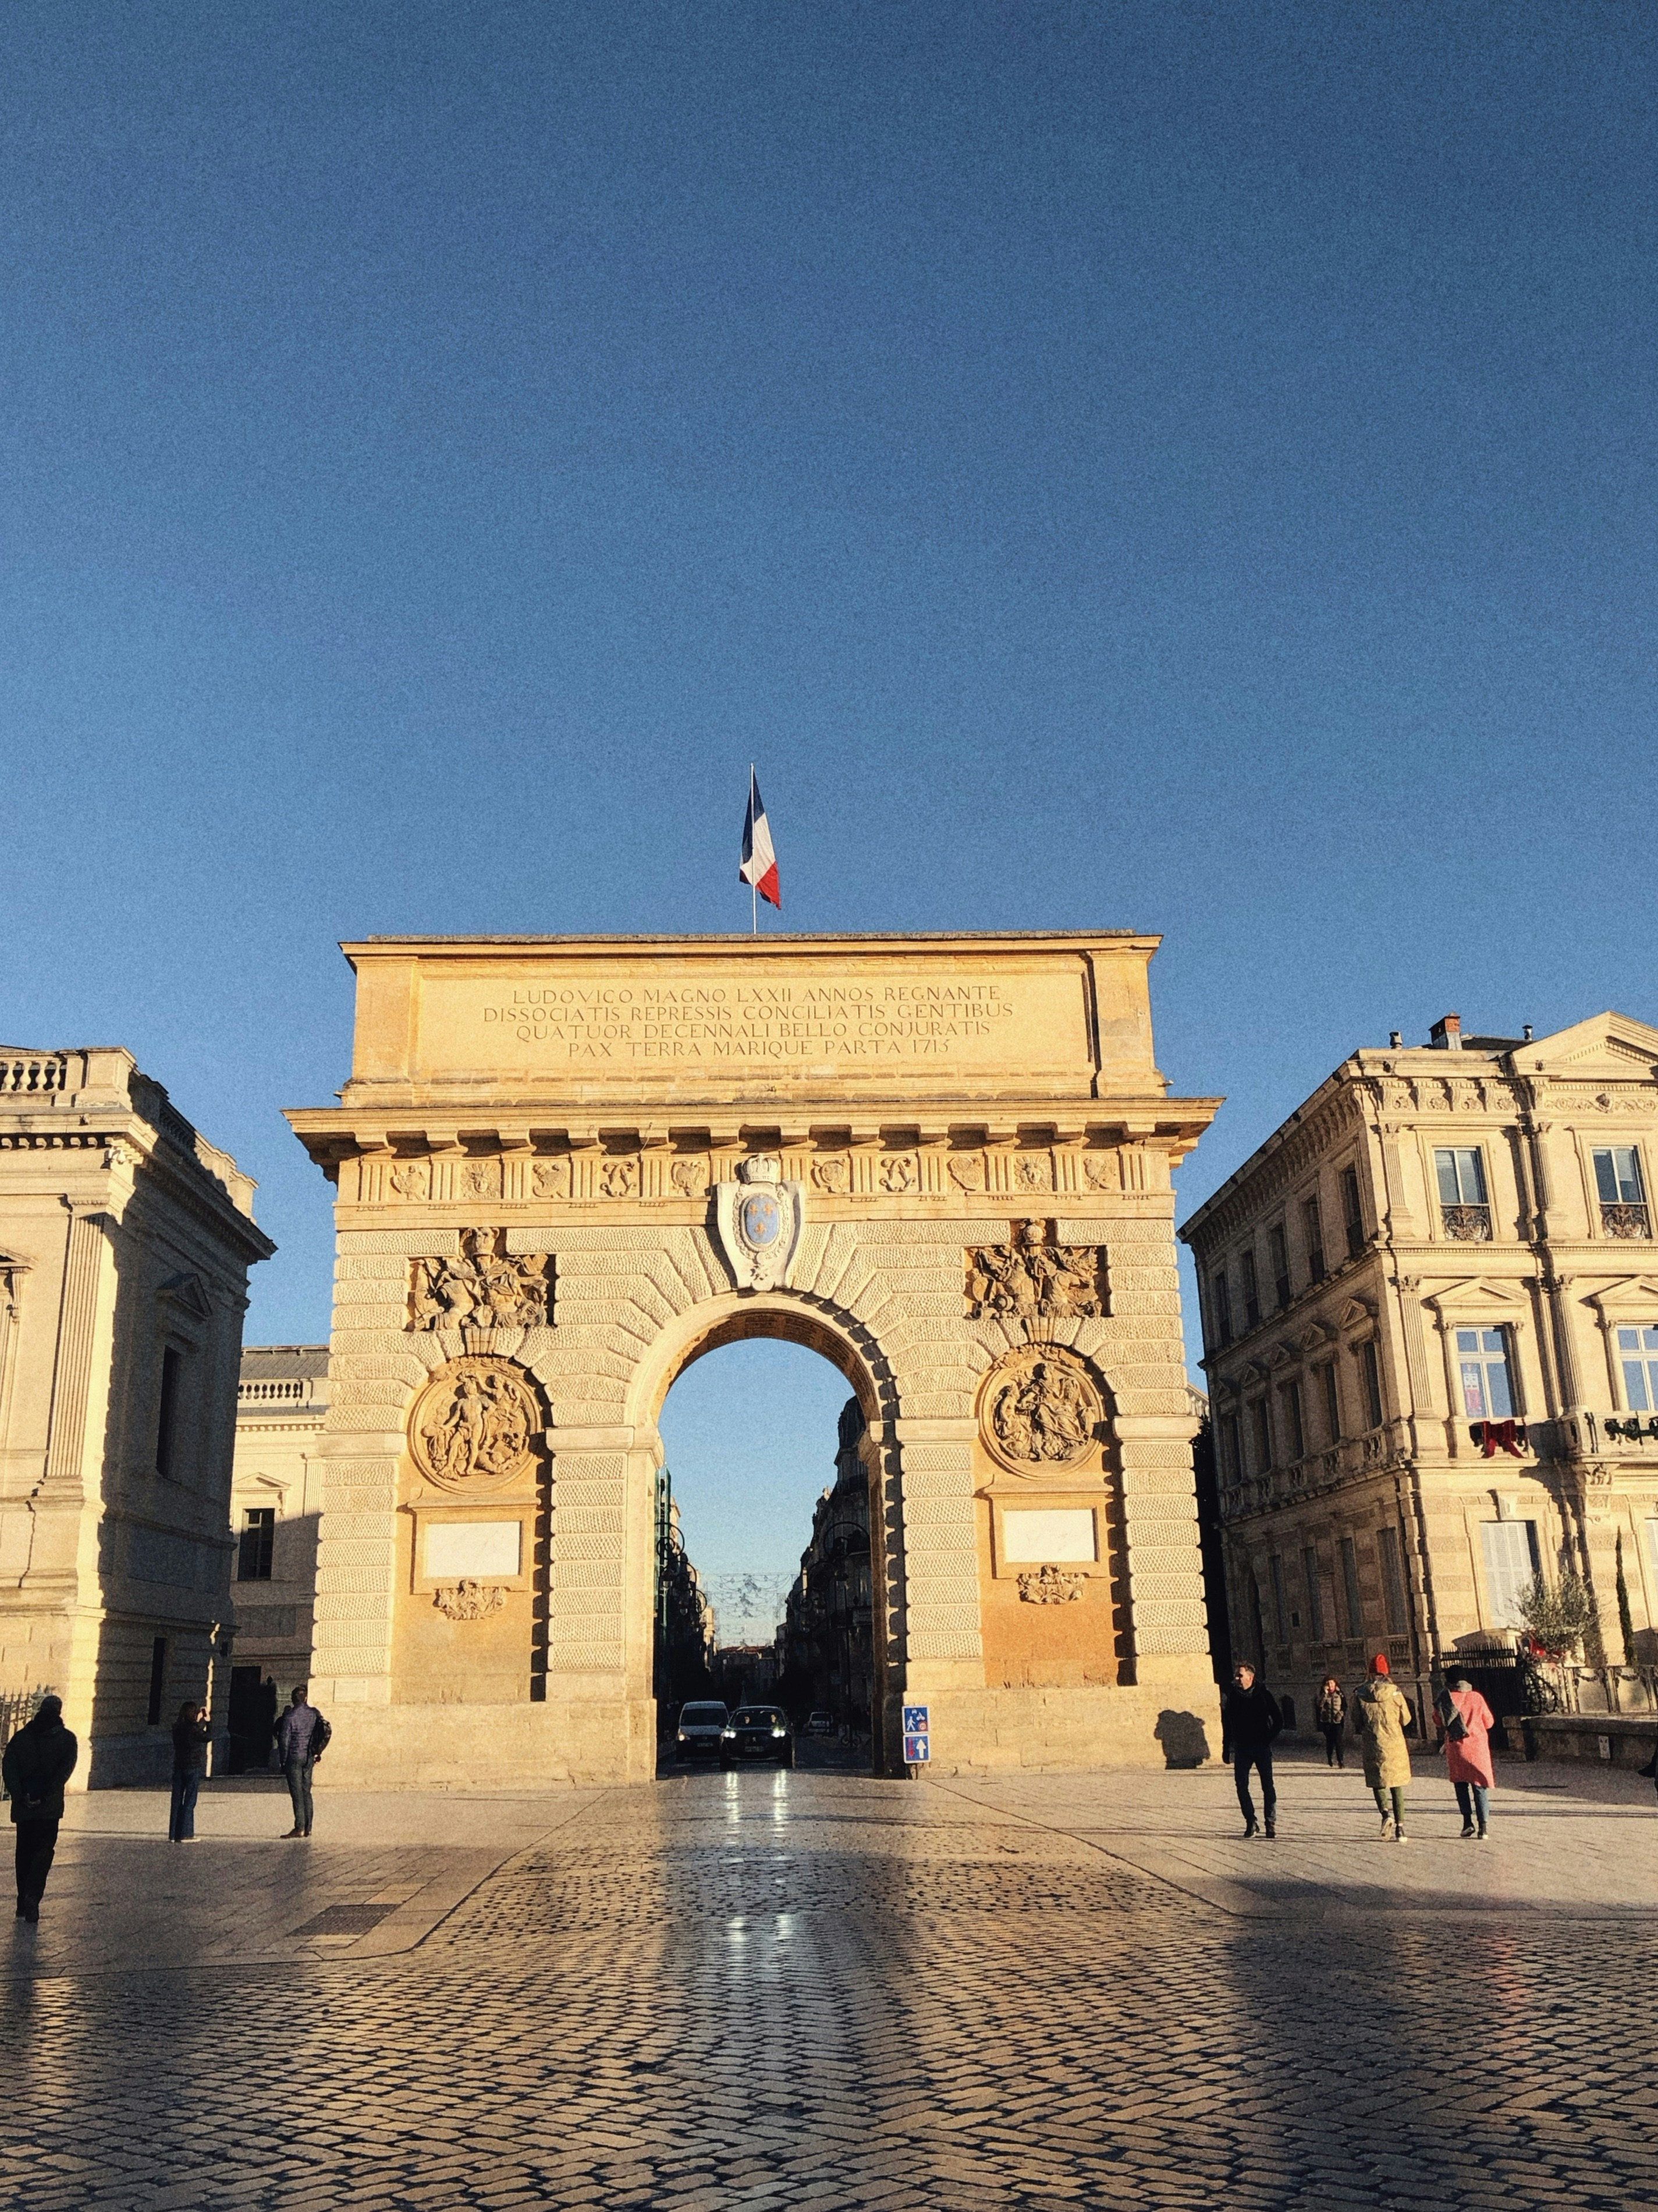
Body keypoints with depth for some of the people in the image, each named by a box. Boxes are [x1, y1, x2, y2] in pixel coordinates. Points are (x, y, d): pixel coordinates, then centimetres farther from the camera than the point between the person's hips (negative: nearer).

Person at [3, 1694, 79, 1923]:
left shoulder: (21, 1737, 8)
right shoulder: (67, 1739, 2)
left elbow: (8, 1766, -3)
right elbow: (65, 1770, -10)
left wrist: (20, 1795, -8)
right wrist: (45, 1796, -11)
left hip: (23, 1805, 2)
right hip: (50, 1806, -2)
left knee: (24, 1852, 13)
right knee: (44, 1850, 0)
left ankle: (23, 1903, 16)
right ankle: (32, 1898, -17)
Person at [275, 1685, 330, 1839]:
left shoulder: (290, 1716, -12)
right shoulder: (314, 1714, 4)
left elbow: (284, 1740, -10)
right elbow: (327, 1732, 8)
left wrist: (283, 1761, -1)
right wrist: (318, 1753, 15)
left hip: (294, 1757, -5)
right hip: (309, 1758, 5)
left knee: (297, 1793, -3)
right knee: (306, 1792, 11)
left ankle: (300, 1828, -5)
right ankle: (308, 1828, 11)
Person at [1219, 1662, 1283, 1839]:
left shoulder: (1263, 1693, -4)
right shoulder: (1231, 1697, 3)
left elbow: (1278, 1720, 0)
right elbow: (1227, 1724, 8)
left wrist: (1269, 1738, -5)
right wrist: (1226, 1748, 6)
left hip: (1262, 1747, -2)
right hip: (1242, 1748, 2)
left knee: (1267, 1786, -1)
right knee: (1241, 1785, -4)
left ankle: (1271, 1824, 8)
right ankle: (1251, 1823, 6)